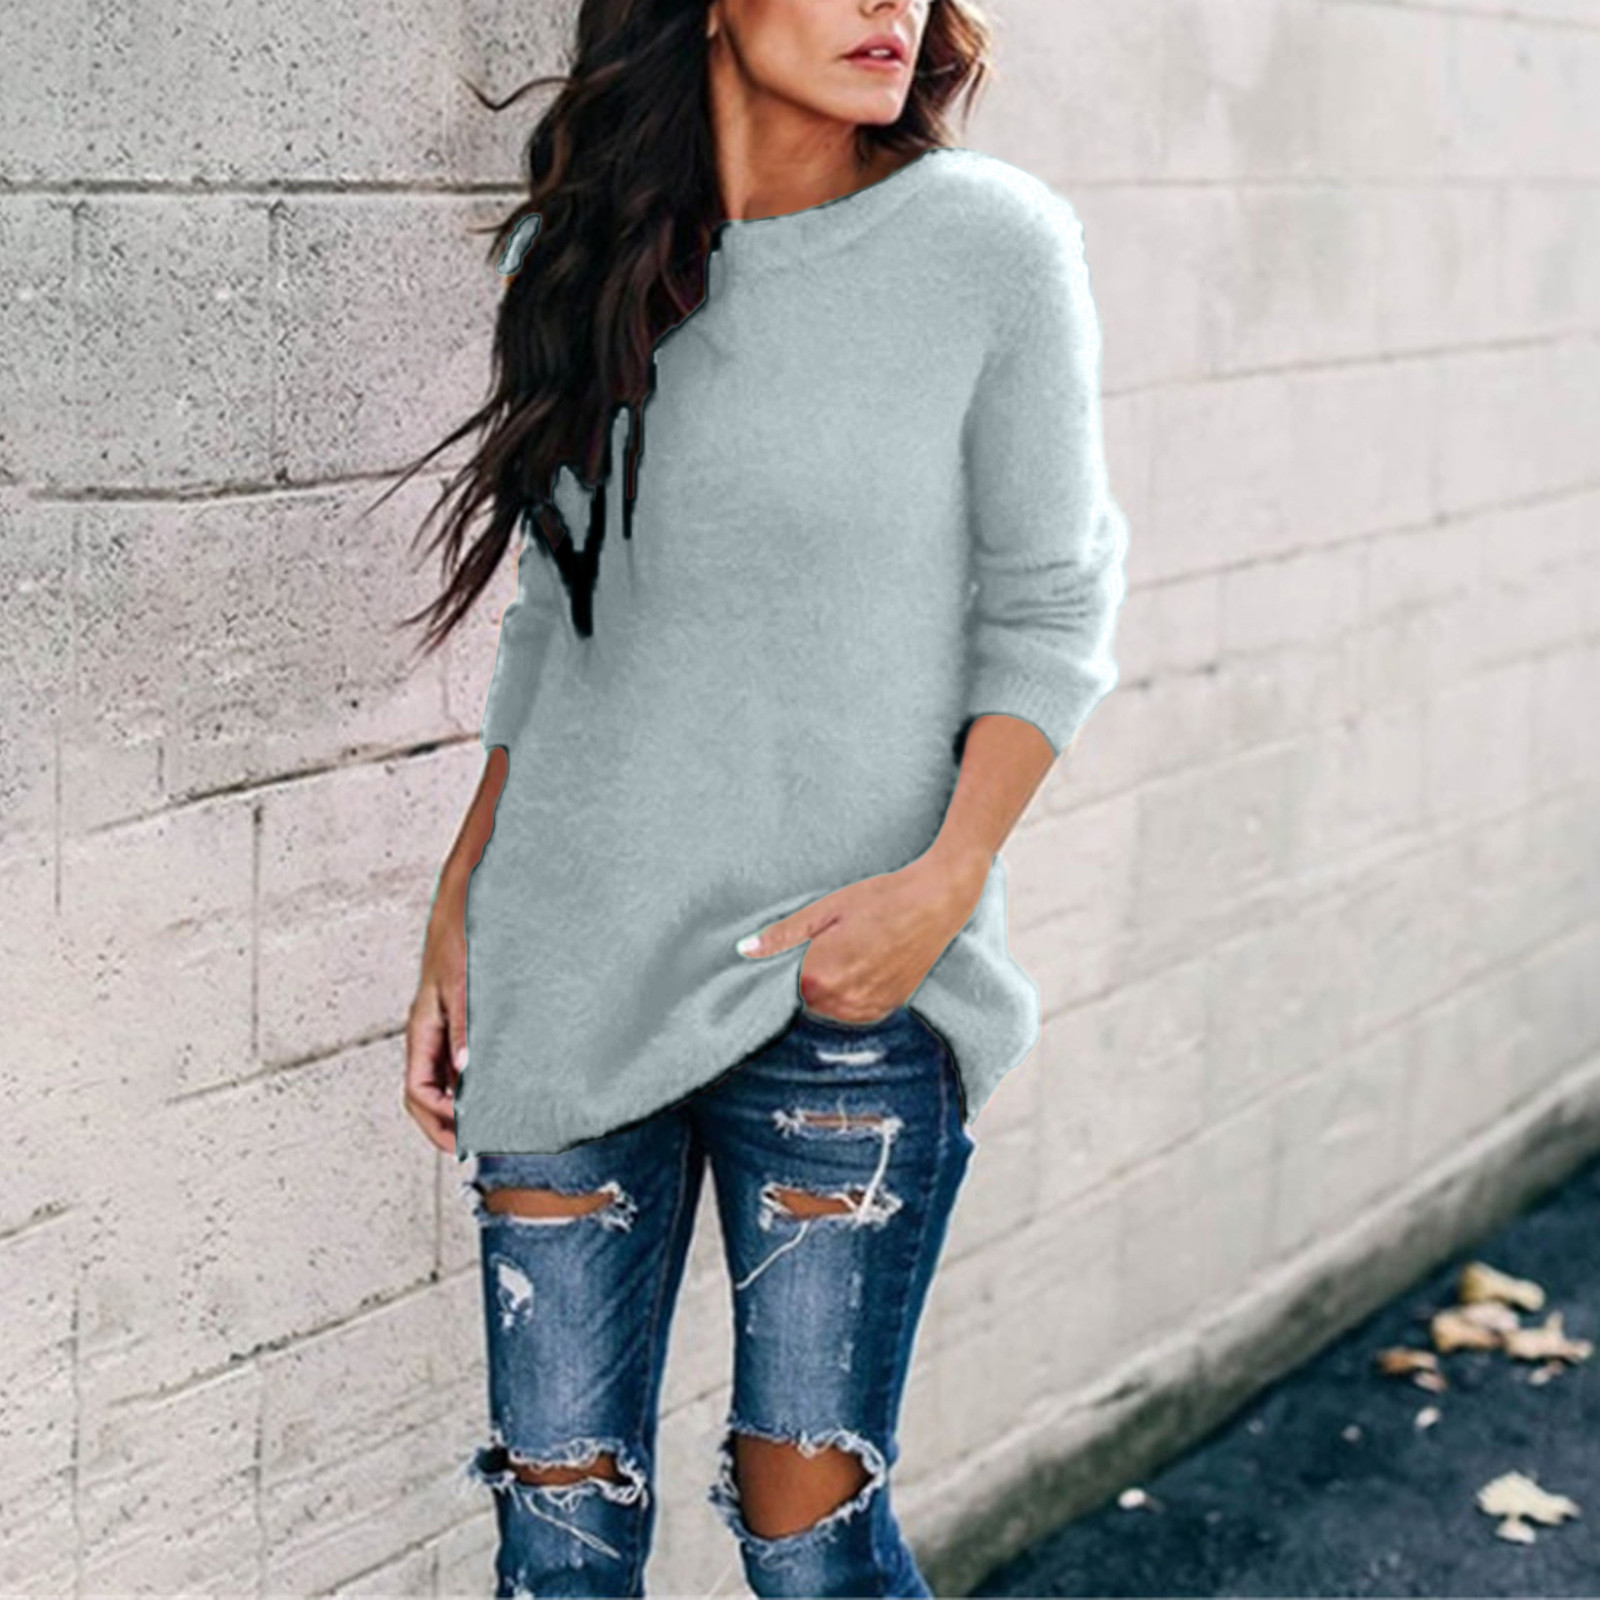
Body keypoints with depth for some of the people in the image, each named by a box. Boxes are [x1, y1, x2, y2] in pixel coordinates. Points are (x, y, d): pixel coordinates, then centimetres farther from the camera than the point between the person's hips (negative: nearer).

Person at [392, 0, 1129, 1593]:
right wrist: (458, 909, 11)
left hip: (841, 990, -3)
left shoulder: (992, 245, -6)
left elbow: (1048, 613, -2)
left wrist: (950, 880, -15)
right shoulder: (577, 250, 6)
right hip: (571, 975, 3)